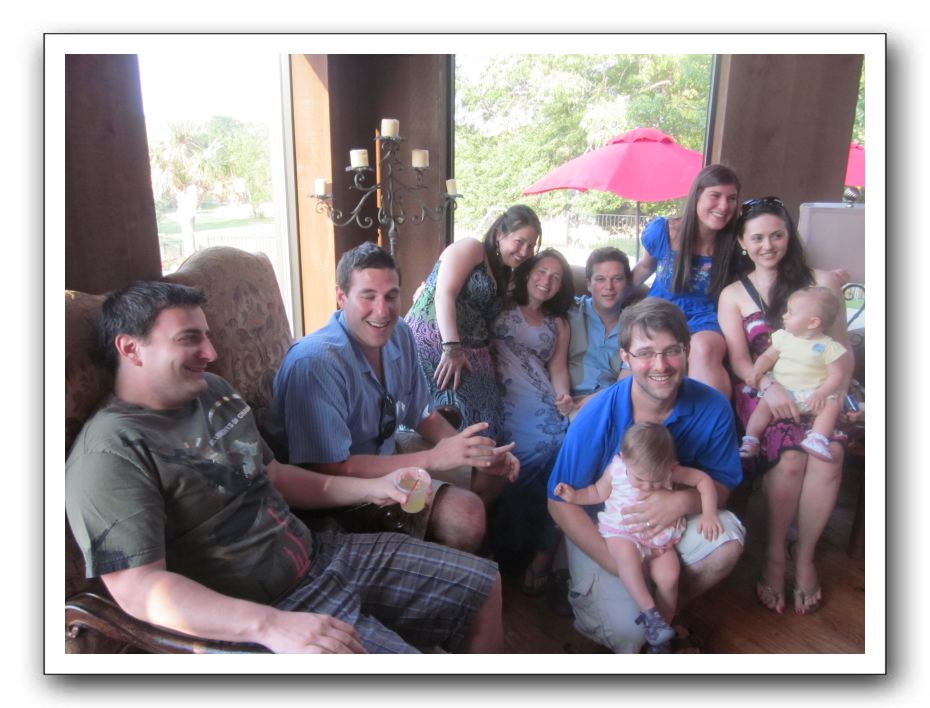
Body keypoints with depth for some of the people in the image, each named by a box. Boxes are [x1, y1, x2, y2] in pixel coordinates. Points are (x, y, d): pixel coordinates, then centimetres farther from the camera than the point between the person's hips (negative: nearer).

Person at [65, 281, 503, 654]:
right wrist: (269, 625, -38)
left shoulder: (213, 392, 8)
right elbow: (138, 587, -26)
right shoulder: (110, 453, -17)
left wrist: (368, 489, 10)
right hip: (250, 618, -8)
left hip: (318, 554, 8)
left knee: (484, 587, 11)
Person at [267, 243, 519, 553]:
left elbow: (423, 416, 8)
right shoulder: (314, 363, -28)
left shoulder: (399, 335, -2)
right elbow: (331, 471, -29)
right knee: (465, 515, -24)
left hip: (383, 465, 8)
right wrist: (435, 458, -30)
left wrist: (479, 454, -9)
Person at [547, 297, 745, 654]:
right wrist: (623, 568, -24)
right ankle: (585, 592, 18)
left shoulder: (712, 408, -18)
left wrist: (682, 501, -33)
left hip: (671, 518, 4)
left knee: (726, 544, -24)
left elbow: (720, 484, -8)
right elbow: (561, 503, -19)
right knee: (628, 635, -19)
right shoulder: (597, 416, -27)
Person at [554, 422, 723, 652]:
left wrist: (709, 514, -10)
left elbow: (703, 479, -2)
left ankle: (661, 638, 0)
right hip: (622, 532, -1)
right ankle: (649, 612, -26)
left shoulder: (670, 471, -12)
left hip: (660, 536, 2)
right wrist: (575, 496, -9)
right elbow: (599, 492, 6)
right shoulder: (616, 469, -12)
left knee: (669, 576, -21)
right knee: (627, 554, -36)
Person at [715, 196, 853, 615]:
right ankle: (774, 553, -9)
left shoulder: (820, 282, 14)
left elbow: (842, 349, 8)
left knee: (828, 453, -30)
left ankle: (805, 555, -10)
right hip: (761, 393, -1)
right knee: (791, 455, -30)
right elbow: (739, 358, 2)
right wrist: (769, 385, -18)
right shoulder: (733, 294, 13)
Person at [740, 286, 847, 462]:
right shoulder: (783, 337, 6)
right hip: (780, 391, 2)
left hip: (812, 394, -1)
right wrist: (757, 372, -9)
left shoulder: (827, 346, -3)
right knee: (764, 404, -21)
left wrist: (821, 393, -19)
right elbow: (767, 356, 12)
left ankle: (817, 440, -33)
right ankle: (750, 441, -20)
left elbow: (836, 375, -4)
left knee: (832, 405, -26)